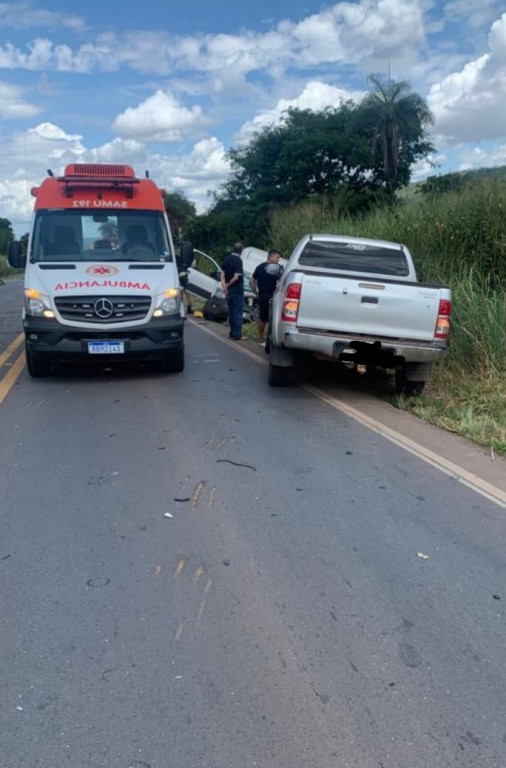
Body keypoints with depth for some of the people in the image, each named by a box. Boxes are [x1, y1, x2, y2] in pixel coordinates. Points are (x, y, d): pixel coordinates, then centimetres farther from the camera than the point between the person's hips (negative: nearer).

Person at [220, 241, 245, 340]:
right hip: (237, 290, -7)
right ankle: (237, 334, 1)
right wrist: (228, 284, -8)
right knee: (238, 312, 0)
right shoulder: (238, 260, -16)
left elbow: (222, 274, 2)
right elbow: (236, 277, -21)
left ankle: (232, 332, 22)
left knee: (231, 311, 16)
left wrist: (225, 287, -3)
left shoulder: (226, 259, 6)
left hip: (229, 290, 7)